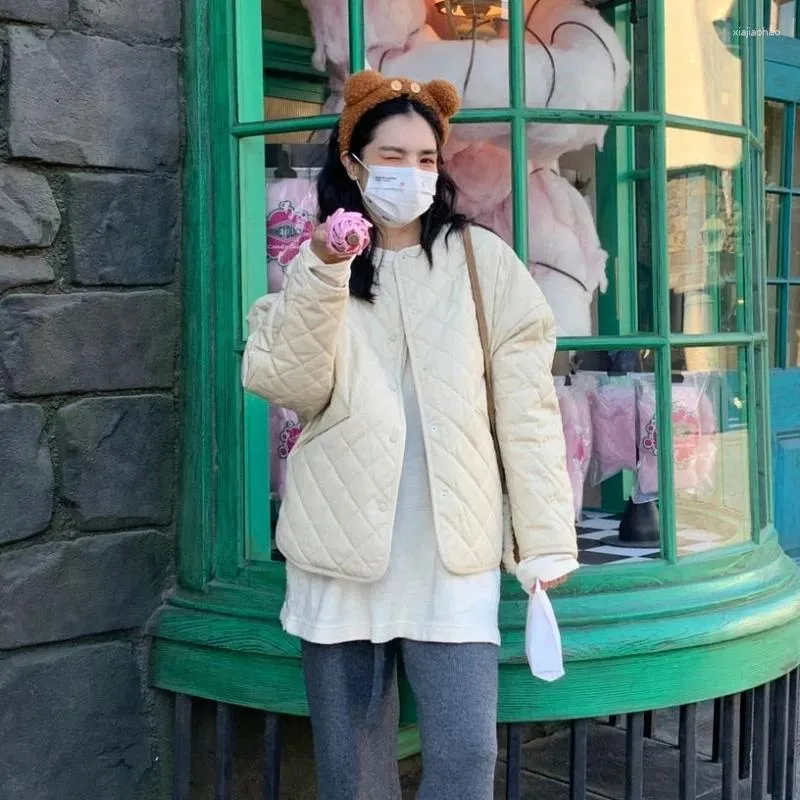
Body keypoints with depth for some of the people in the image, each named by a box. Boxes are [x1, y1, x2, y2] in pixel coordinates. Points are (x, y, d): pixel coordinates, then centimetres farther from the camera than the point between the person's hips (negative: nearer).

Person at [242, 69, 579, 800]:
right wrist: (324, 273, -18)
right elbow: (287, 385, -6)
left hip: (453, 550, -1)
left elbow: (526, 405, 1)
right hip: (341, 547, 2)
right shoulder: (316, 265, 10)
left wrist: (546, 539, -3)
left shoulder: (483, 260, 4)